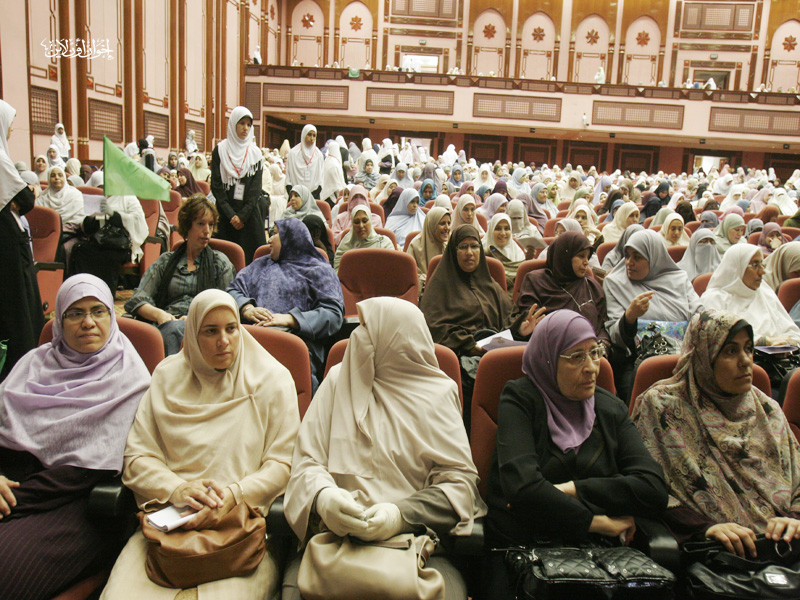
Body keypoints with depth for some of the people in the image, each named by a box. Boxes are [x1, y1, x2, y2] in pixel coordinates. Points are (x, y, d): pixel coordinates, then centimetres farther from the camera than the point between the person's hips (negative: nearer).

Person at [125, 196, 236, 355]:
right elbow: (138, 300, 12)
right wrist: (159, 314, -11)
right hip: (167, 324, 1)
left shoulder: (220, 262, 21)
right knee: (173, 329, -39)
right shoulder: (166, 261, 23)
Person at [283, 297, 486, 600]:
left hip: (417, 539, -1)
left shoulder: (438, 395, 4)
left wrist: (401, 515, -21)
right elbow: (306, 461, 3)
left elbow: (460, 479, -4)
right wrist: (322, 496, -21)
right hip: (338, 536, 1)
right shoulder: (338, 380, 9)